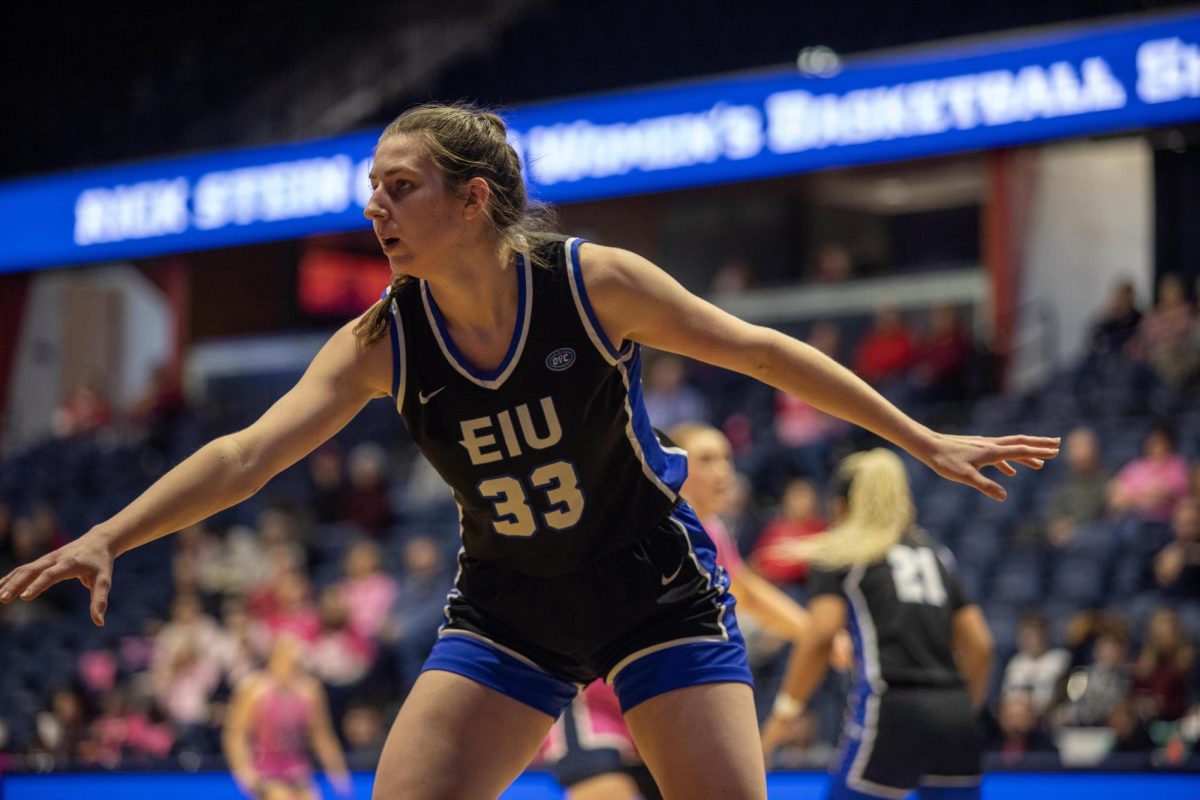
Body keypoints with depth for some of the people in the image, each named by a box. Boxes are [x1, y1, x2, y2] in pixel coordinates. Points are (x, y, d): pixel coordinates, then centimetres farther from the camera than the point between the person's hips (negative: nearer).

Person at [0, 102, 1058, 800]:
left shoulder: (594, 281, -17)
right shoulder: (383, 343, -11)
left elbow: (763, 353, -8)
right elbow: (248, 454, -18)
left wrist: (926, 443, -5)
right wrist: (107, 540, -31)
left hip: (654, 583, -3)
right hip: (506, 606, 3)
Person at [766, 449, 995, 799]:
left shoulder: (839, 554, 8)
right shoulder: (934, 553, 23)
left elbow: (822, 636, -9)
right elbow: (979, 646, 17)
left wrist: (787, 709, -4)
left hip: (891, 708, -5)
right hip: (954, 715, 5)